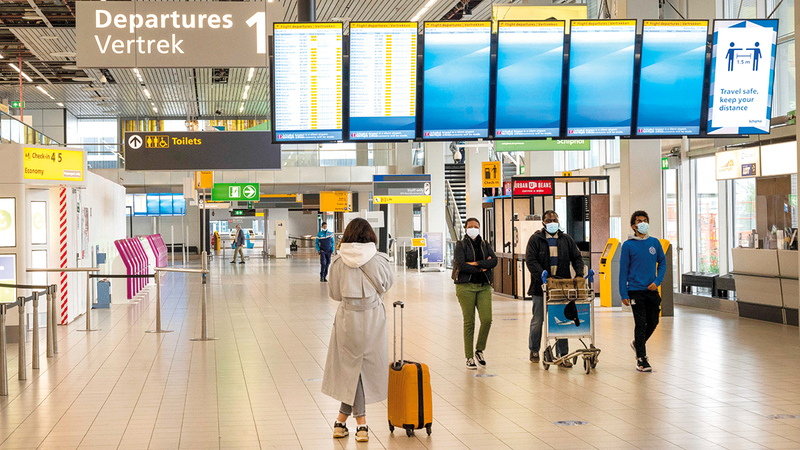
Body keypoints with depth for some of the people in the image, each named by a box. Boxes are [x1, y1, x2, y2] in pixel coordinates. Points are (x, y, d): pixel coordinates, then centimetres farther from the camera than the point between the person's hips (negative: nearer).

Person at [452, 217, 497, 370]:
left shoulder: (485, 245, 15)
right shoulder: (461, 245, 3)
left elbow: (494, 260, -2)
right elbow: (460, 265, -11)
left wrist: (476, 263, -13)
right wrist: (482, 268, -8)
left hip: (484, 286, 3)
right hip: (466, 286, -3)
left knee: (487, 319, -9)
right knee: (469, 322, -4)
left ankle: (479, 350, 13)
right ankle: (469, 357, 4)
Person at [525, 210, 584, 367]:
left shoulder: (567, 239, 12)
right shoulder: (535, 239, 0)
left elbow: (577, 258, 13)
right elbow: (531, 261, -9)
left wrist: (579, 274, -6)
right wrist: (544, 277, -21)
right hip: (540, 287, -2)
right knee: (538, 320, 7)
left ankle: (562, 355, 6)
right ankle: (534, 351, 25)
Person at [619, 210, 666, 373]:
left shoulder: (655, 243, 5)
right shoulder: (628, 245, -4)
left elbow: (662, 262, 14)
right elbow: (623, 270, -3)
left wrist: (657, 281, -2)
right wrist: (624, 294, -6)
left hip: (652, 291, 4)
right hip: (636, 291, -4)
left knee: (653, 322, 11)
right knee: (640, 324, -6)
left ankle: (637, 343, 37)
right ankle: (641, 359, 2)